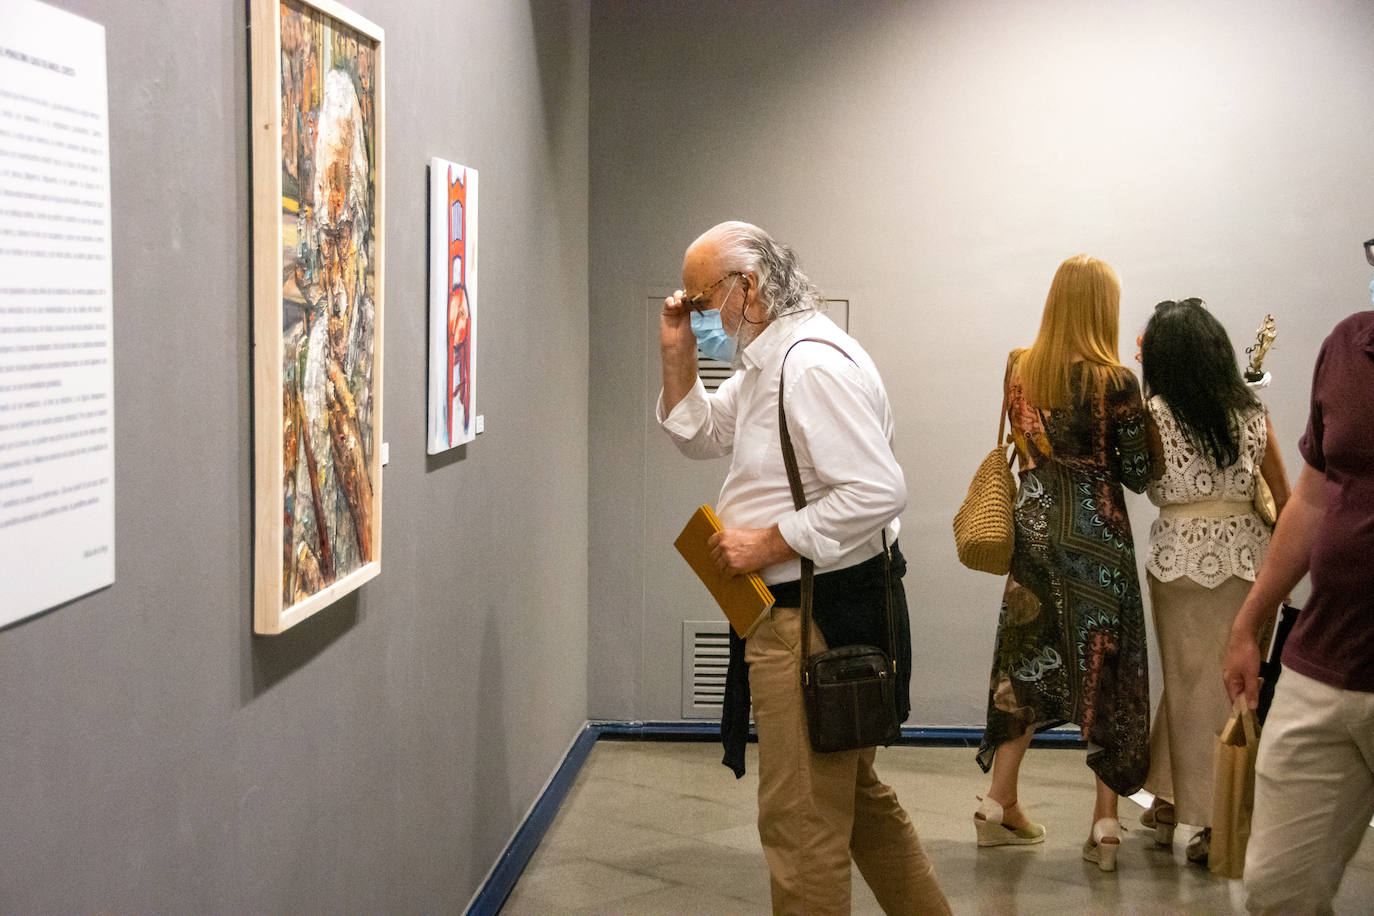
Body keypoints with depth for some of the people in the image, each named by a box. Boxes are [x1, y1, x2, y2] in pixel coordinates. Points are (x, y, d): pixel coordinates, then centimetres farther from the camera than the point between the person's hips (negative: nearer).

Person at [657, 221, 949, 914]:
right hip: (797, 614, 11)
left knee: (802, 819, -4)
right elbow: (699, 433, 25)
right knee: (856, 796, 23)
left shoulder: (815, 364, -20)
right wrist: (678, 354, 8)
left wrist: (769, 544, -21)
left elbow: (877, 492, -27)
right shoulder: (767, 361, 14)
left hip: (818, 619, -11)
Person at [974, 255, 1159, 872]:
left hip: (1034, 523, 5)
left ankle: (999, 805, 17)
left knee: (1029, 662, 14)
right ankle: (1105, 823, 8)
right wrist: (1144, 415, 7)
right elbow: (1138, 474, -7)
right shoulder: (1115, 382, -14)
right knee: (1108, 669, 5)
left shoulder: (1018, 370, 1)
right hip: (1095, 533, -5)